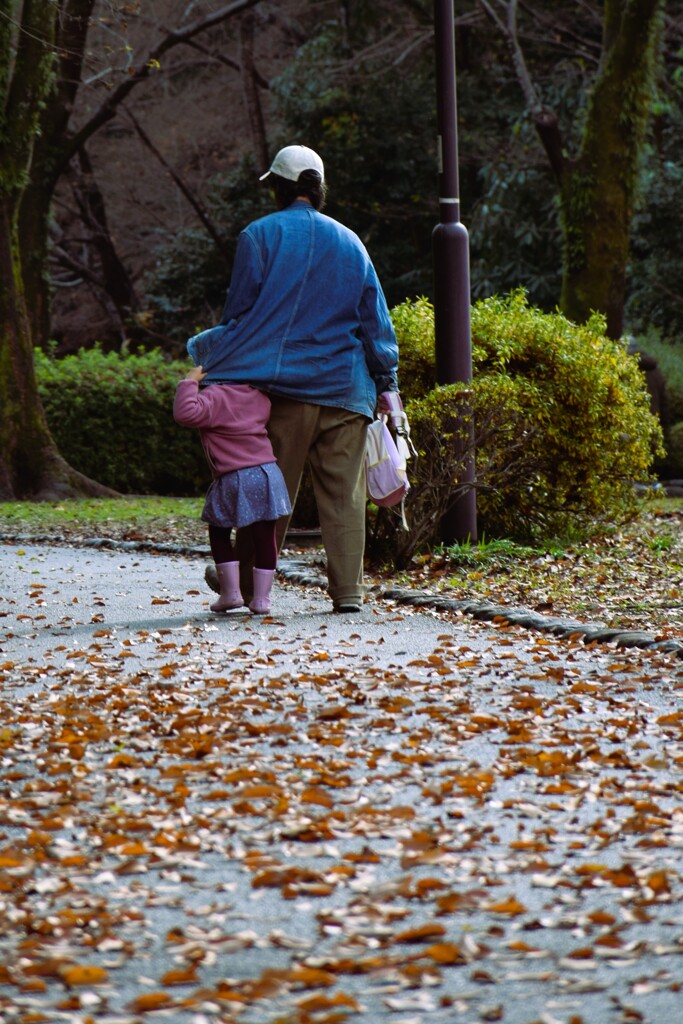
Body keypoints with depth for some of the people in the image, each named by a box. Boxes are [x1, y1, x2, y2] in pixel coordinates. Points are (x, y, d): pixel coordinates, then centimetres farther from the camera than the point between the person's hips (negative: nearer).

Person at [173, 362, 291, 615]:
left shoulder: (214, 396, -9)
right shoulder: (259, 396, 13)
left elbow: (186, 413, -24)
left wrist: (189, 382, -12)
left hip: (234, 479, -5)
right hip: (268, 471, 5)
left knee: (219, 532, 15)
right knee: (264, 536, 9)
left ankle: (231, 593, 11)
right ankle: (261, 598, 9)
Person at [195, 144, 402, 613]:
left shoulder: (260, 236, 0)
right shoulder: (349, 241, 10)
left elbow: (238, 311, 0)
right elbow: (376, 319, 10)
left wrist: (219, 364, 12)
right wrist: (387, 381, 14)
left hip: (285, 382, -2)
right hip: (345, 386, 2)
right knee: (344, 492, 2)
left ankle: (244, 582, 13)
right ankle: (348, 589, -1)